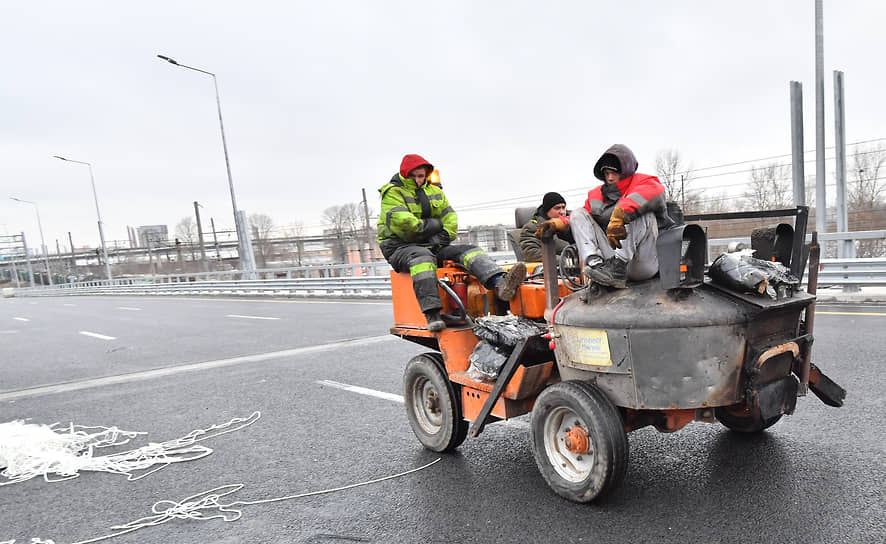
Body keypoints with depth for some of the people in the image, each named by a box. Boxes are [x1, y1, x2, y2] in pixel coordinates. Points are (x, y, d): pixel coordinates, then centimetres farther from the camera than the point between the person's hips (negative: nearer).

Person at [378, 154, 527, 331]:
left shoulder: (434, 192, 19)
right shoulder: (393, 193, -2)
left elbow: (450, 220, 13)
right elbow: (401, 223, -18)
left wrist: (441, 238, -7)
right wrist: (433, 225, -6)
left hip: (433, 246, 6)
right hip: (401, 248, -6)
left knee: (469, 250, -16)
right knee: (422, 256, -40)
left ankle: (500, 283, -43)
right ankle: (432, 315, -51)